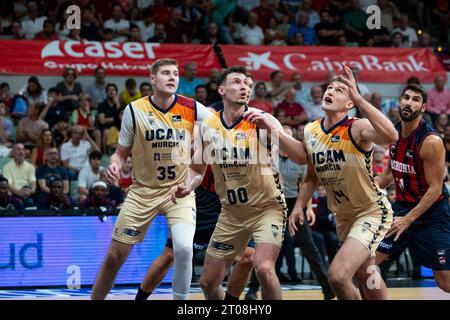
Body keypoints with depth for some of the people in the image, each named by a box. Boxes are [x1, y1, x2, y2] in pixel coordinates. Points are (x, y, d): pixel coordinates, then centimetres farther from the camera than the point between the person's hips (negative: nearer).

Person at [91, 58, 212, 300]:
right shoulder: (135, 110, -6)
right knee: (115, 256, 1)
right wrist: (114, 165, -18)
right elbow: (121, 152, 3)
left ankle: (180, 300, -5)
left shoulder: (191, 109, -7)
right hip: (143, 190, 1)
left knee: (183, 247, -25)